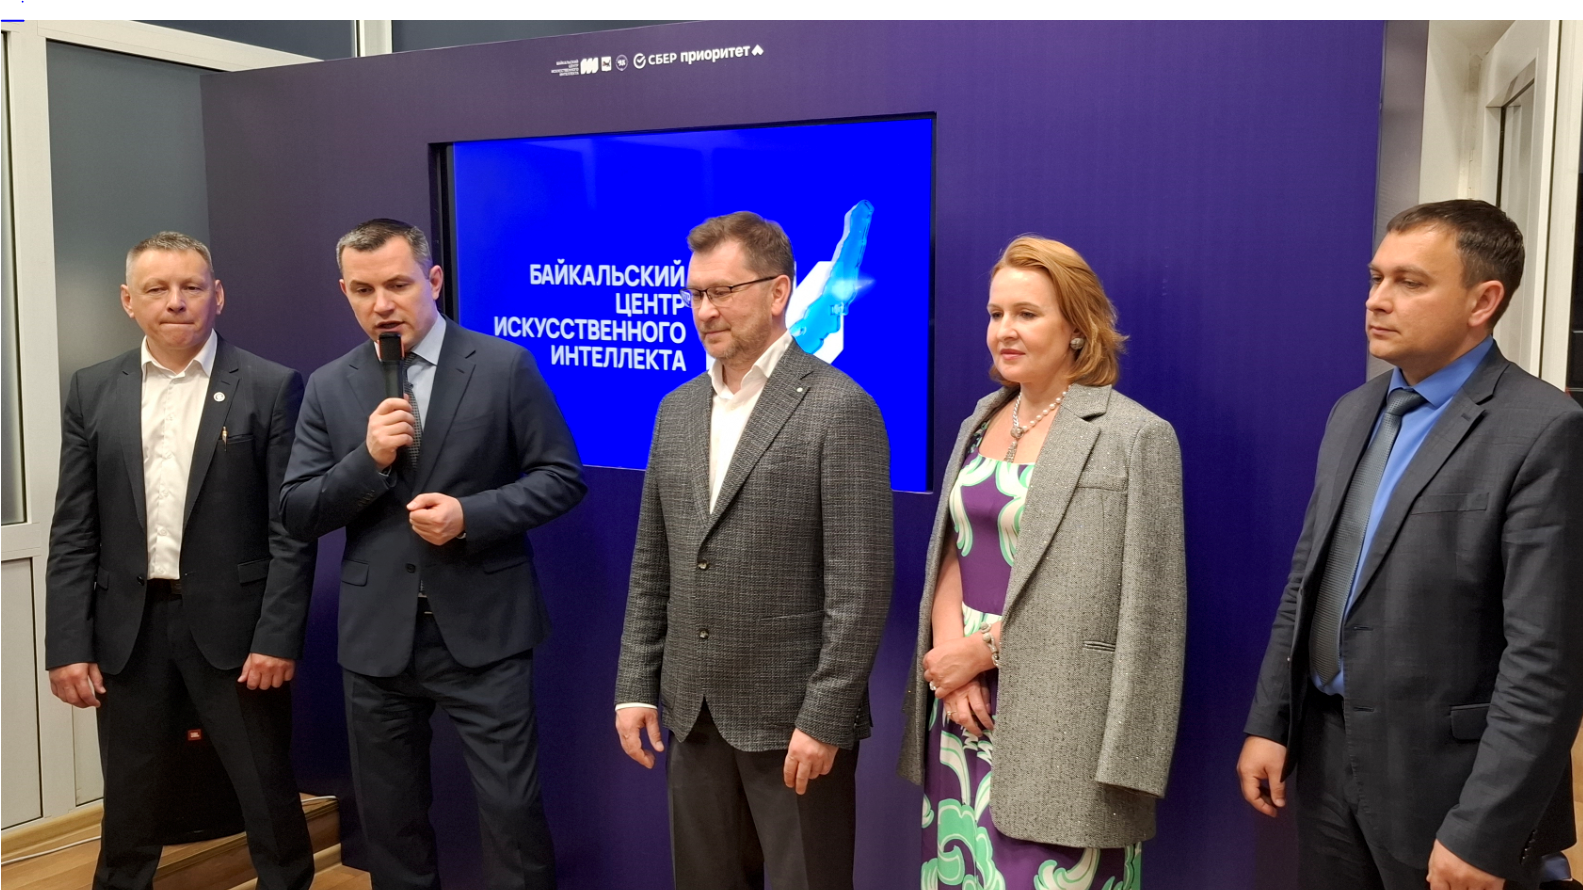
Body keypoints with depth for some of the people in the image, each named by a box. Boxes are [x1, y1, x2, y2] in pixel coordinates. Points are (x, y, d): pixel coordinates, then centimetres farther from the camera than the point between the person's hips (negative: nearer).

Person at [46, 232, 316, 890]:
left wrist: (278, 636, -12)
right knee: (129, 804, 16)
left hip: (234, 622, -3)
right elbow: (73, 533, 5)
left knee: (268, 795, 8)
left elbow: (292, 528, -6)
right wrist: (68, 645, -1)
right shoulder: (92, 391, 6)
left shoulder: (271, 387, -4)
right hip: (128, 627, 3)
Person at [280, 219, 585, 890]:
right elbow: (296, 514, 3)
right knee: (389, 820, 16)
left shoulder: (504, 366, -4)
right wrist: (367, 458, -14)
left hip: (483, 632, -3)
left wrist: (472, 515, -17)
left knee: (512, 811, 1)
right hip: (377, 639, 3)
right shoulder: (328, 387, 5)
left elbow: (562, 478, -3)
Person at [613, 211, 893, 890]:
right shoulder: (678, 409, 9)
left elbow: (860, 584, -14)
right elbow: (652, 566, 12)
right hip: (692, 710, 6)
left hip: (794, 714, -6)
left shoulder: (839, 410, -11)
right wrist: (636, 686, 8)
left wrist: (824, 718, -16)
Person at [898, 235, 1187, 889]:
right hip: (964, 709, 5)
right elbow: (950, 555, 10)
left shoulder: (1135, 437, -8)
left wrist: (985, 650, -9)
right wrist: (952, 667, -7)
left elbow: (1142, 610, -11)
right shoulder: (980, 423, 12)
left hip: (1058, 726, -5)